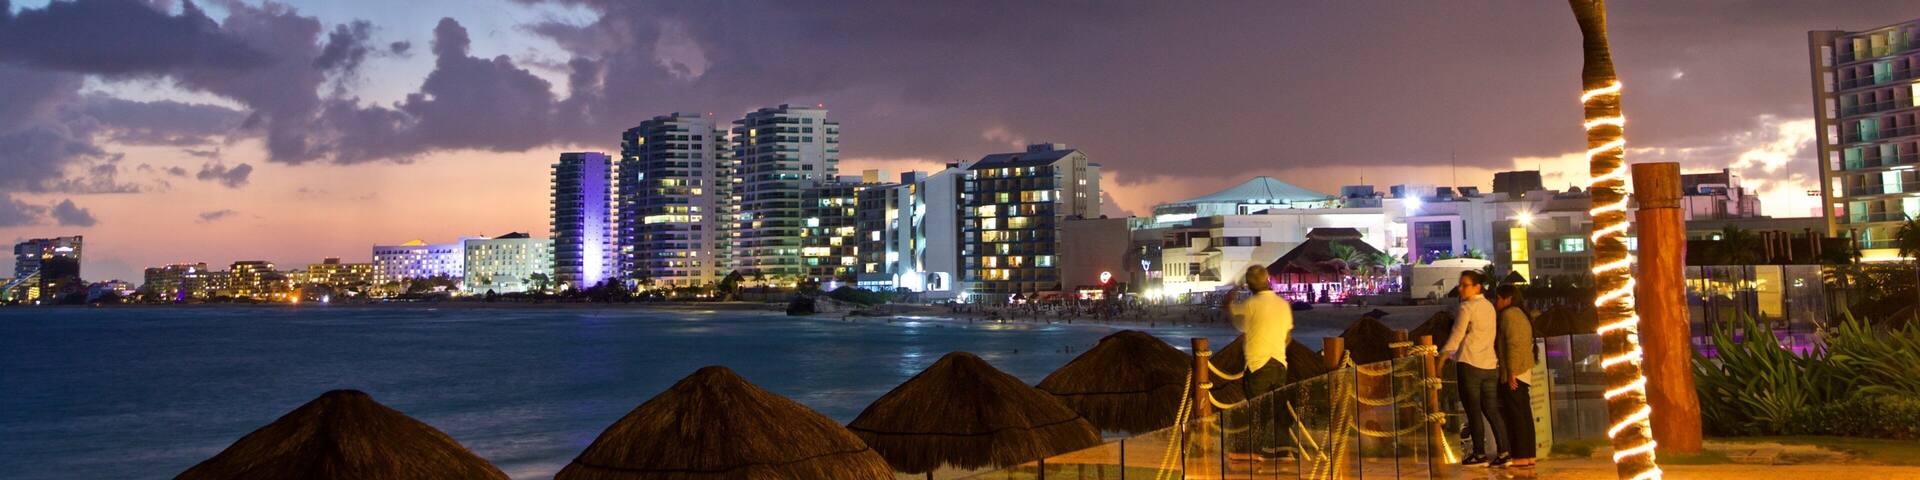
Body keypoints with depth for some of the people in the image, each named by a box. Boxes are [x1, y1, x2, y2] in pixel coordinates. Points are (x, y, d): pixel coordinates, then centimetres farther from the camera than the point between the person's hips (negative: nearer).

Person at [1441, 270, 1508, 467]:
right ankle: (1503, 452, 3)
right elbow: (1490, 336, 12)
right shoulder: (1489, 307, 13)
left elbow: (1457, 335, -10)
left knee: (1473, 410, -1)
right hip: (1490, 364, 6)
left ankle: (1479, 453, 0)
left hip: (1470, 364, -6)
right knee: (1492, 410, 8)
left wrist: (1443, 354, -5)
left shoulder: (1467, 307, -8)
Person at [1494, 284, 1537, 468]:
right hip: (1525, 372, 9)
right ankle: (1529, 455, 12)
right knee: (1524, 413, 10)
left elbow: (1513, 345, -18)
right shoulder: (1521, 314, 19)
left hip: (1513, 373, -9)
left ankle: (1520, 456, -7)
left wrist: (1511, 373, -20)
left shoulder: (1508, 314, -10)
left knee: (1515, 414, -7)